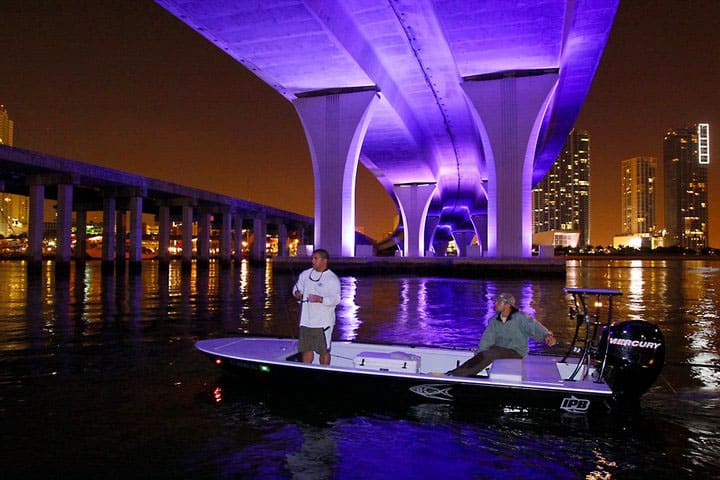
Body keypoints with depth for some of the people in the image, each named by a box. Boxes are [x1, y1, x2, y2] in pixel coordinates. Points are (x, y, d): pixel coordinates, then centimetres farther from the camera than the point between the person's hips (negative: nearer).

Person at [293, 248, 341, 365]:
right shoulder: (305, 274, 9)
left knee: (324, 351, 5)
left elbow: (336, 299, -16)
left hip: (323, 322, -5)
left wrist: (320, 299, -32)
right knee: (306, 349, 12)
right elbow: (297, 287, 21)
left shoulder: (332, 279, -8)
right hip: (306, 320, 5)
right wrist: (297, 292, -3)